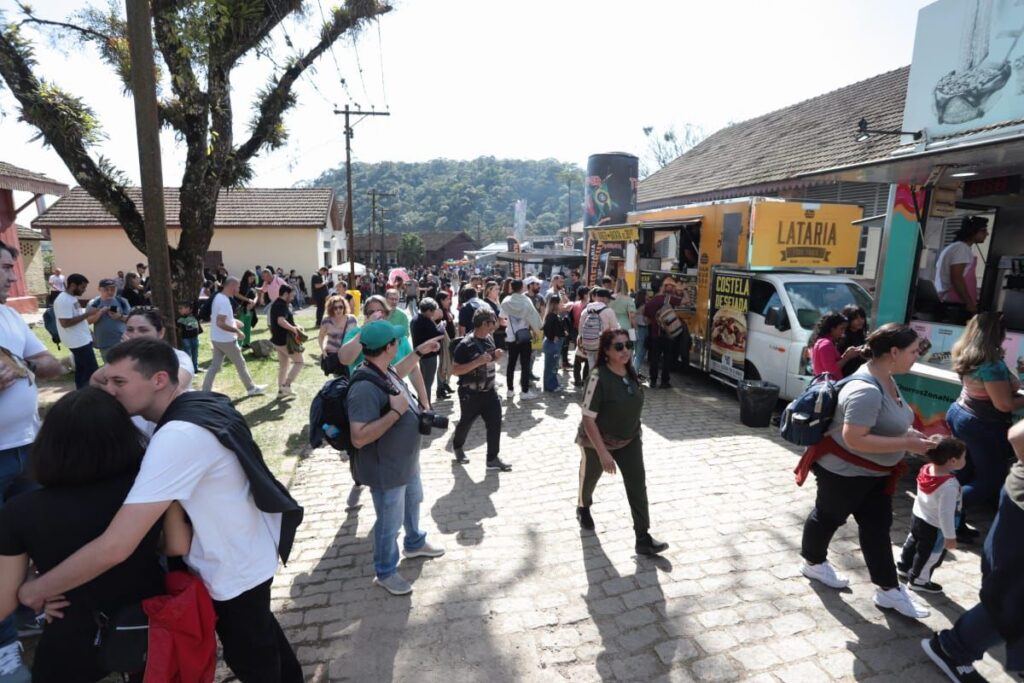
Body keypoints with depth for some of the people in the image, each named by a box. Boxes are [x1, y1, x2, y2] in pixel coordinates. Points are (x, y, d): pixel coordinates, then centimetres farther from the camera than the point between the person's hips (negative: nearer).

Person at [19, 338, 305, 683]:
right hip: (248, 552, 9)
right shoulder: (204, 403, -5)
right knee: (260, 632, 32)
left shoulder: (178, 436, -34)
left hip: (233, 570, -9)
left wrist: (37, 589, -18)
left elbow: (114, 547, -33)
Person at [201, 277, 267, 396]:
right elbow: (220, 323, -28)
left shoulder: (218, 297, 8)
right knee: (240, 364, 6)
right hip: (226, 340, -9)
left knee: (215, 365, 12)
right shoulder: (224, 301, -23)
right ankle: (251, 388, 20)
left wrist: (233, 321, 16)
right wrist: (237, 331, -21)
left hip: (217, 339, 9)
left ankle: (205, 392, 12)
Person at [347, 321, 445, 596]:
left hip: (407, 460, 10)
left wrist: (419, 352, 20)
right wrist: (396, 411, -36)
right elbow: (359, 438, -38)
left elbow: (397, 376, 21)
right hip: (387, 469, -10)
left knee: (412, 503, 31)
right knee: (390, 523, 12)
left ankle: (415, 543, 56)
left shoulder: (383, 370, -5)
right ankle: (385, 573, 36)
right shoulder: (365, 387, -35)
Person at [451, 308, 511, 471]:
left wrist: (496, 357, -5)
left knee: (495, 424, 2)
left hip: (489, 391, 6)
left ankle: (492, 459, 14)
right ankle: (457, 447, 43)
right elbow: (455, 370, -21)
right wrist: (478, 362, -29)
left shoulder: (489, 339, 3)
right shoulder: (465, 344, -20)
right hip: (470, 394, -6)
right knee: (465, 423, 14)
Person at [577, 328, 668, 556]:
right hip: (598, 441, -4)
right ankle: (583, 508, 51)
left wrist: (637, 434, 15)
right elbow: (588, 419, -27)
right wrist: (603, 453, -28)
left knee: (638, 484, -4)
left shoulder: (631, 372, -7)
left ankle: (643, 539, 5)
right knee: (590, 478, 20)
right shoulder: (598, 377, -29)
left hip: (629, 439, 5)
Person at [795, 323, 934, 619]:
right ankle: (812, 563, 38)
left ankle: (888, 590, 26)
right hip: (844, 471, -9)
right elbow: (854, 438, -35)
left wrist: (907, 432, 2)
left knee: (878, 527, 14)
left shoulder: (886, 379, 0)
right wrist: (906, 444, -29)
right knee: (829, 517, 14)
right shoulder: (867, 390, -32)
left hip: (875, 472, 9)